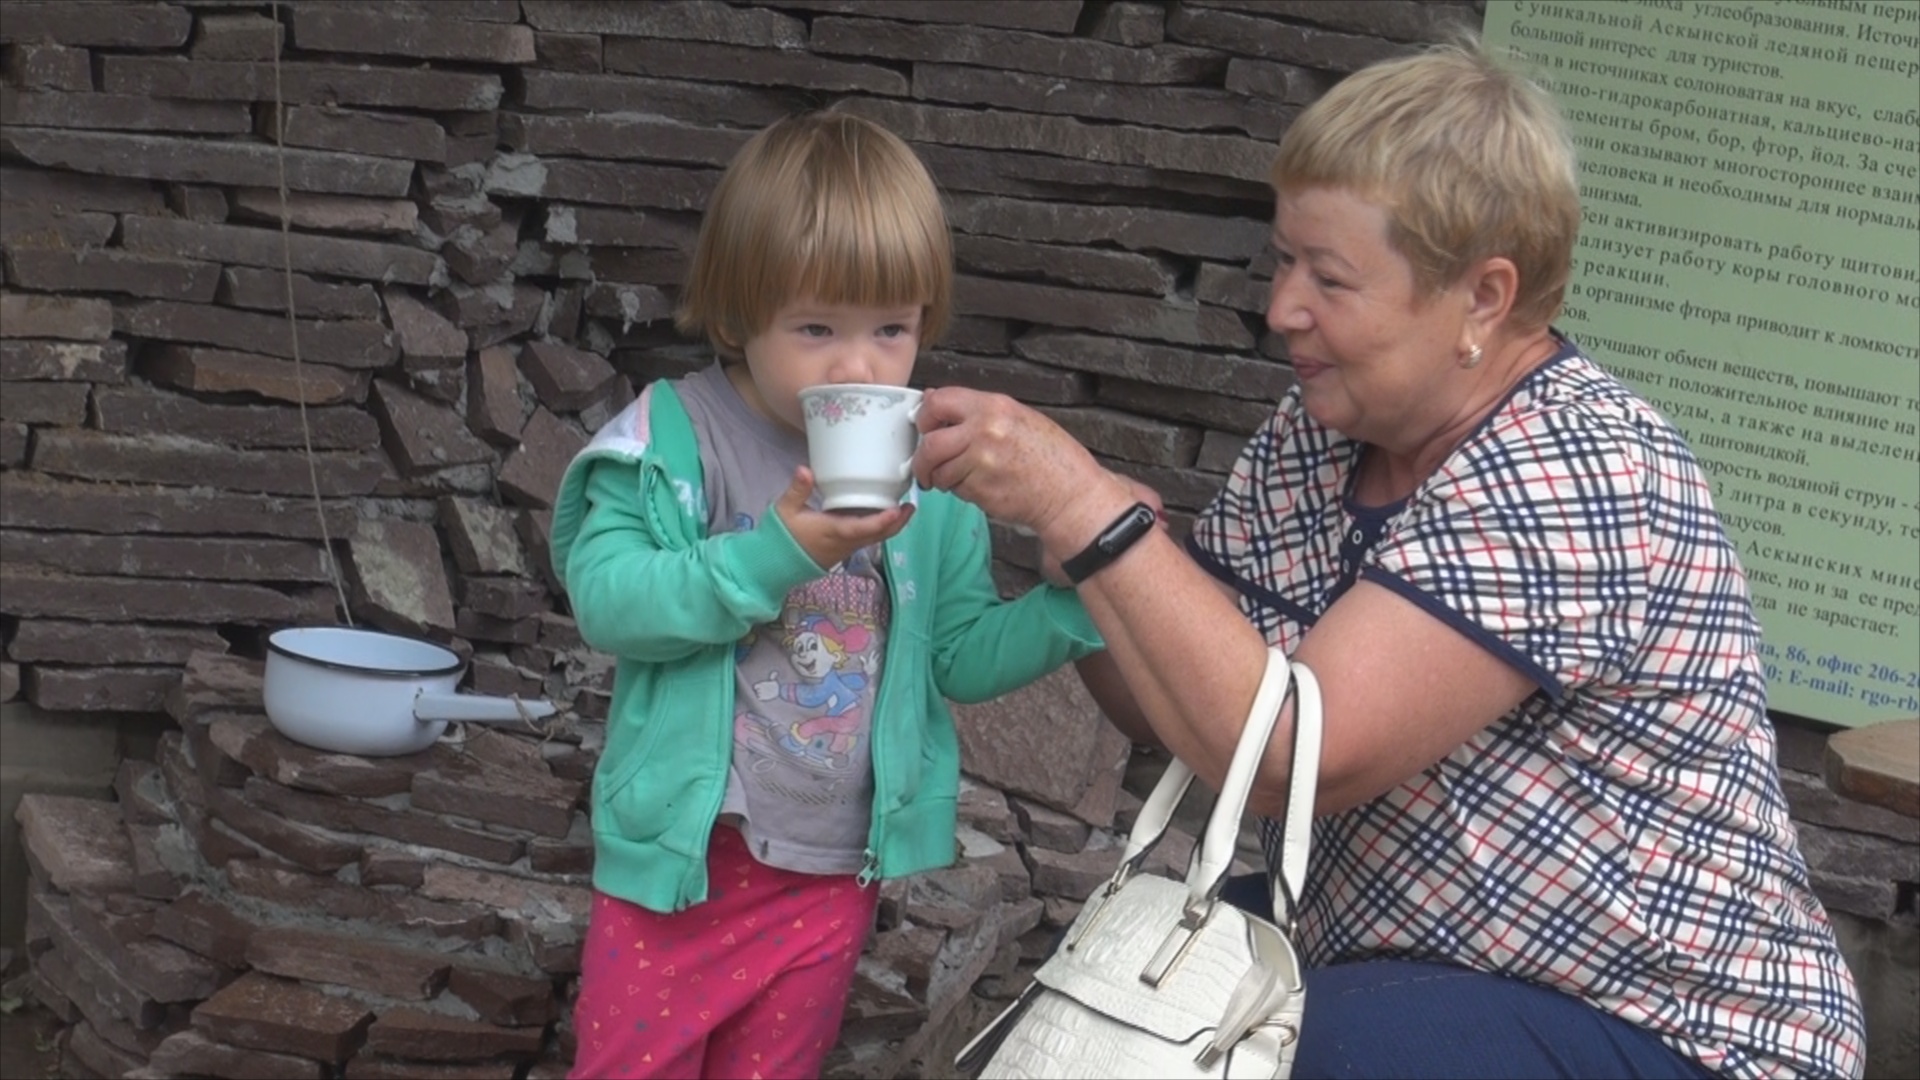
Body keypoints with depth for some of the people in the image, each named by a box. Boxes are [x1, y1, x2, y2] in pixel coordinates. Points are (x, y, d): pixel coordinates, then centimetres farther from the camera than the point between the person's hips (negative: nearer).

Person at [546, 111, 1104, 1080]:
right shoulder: (673, 438, -11)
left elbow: (966, 655, 4)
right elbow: (605, 598, -22)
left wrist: (1087, 595, -12)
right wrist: (774, 555, -31)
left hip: (835, 873, 3)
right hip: (680, 854, -3)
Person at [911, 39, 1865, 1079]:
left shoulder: (1569, 472, -21)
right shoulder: (1317, 431, 3)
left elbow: (1295, 758, -27)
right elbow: (1167, 705, 5)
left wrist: (1084, 505, -25)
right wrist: (1050, 505, -9)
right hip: (1374, 959, 8)